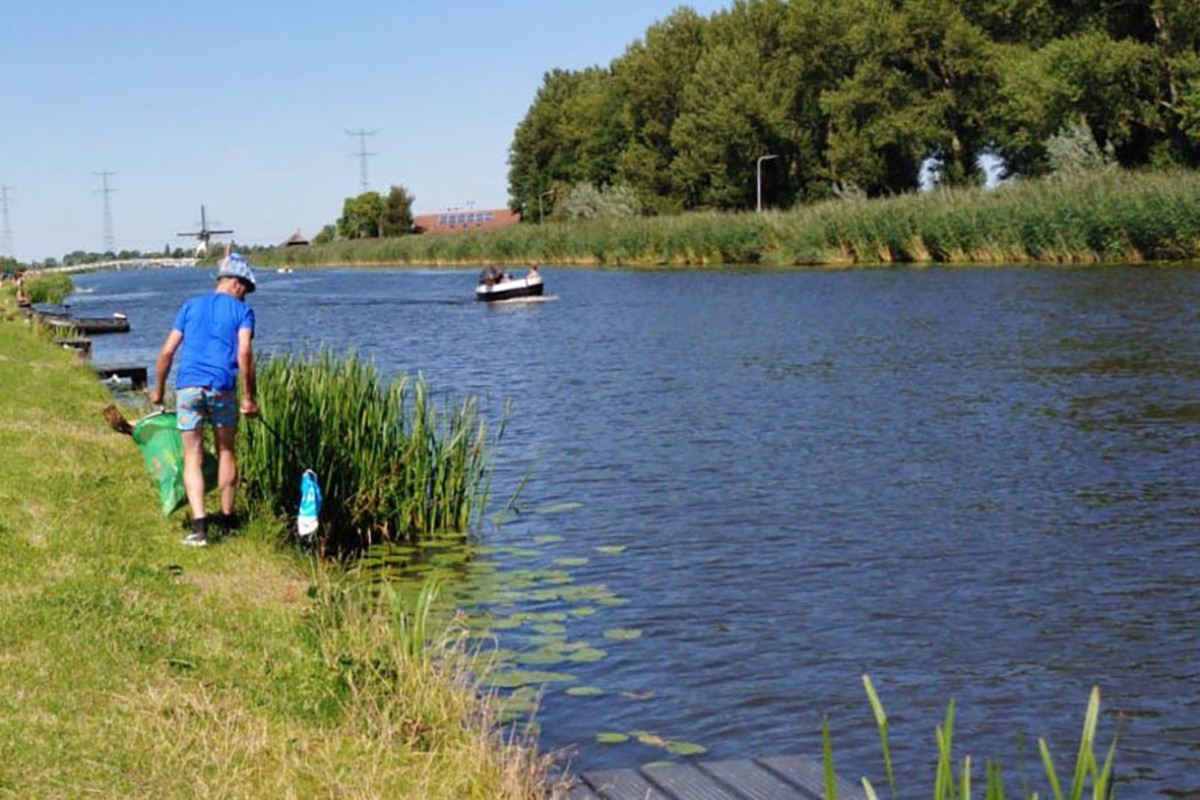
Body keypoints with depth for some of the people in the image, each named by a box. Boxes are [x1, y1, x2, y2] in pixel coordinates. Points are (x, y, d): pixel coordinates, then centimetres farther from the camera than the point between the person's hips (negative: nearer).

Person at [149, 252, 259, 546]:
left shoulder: (191, 306, 17)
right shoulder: (242, 311, 7)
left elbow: (167, 352, 12)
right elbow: (244, 354, -7)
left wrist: (158, 390, 22)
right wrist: (249, 397, -3)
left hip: (188, 386, 2)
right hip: (223, 388, -2)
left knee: (192, 458, 3)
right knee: (226, 452, 16)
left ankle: (199, 524, -10)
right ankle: (227, 517, 26)